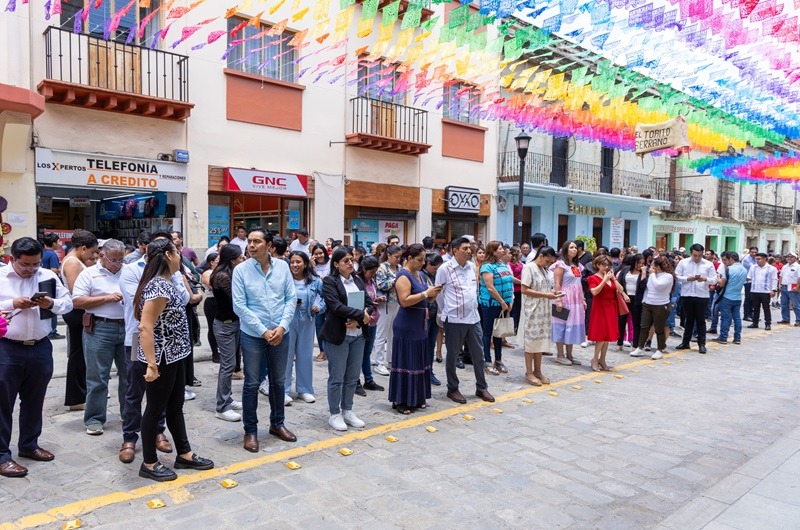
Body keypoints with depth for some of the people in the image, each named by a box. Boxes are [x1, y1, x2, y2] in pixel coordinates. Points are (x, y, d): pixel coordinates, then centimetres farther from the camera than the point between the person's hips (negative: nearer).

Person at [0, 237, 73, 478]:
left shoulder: (48, 276, 5)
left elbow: (68, 303, 6)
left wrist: (52, 304, -13)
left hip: (40, 348, 4)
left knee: (34, 400, 16)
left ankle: (29, 445, 32)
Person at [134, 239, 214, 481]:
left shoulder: (165, 283, 7)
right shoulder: (159, 287, -22)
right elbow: (145, 327, -26)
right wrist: (151, 364, -27)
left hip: (174, 356, 10)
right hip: (161, 359, -10)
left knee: (176, 407, 18)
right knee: (155, 409, 6)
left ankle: (184, 455, 31)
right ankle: (149, 464, 22)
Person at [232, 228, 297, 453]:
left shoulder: (282, 266, -1)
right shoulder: (241, 270, -7)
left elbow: (291, 299, 0)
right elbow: (239, 306, -10)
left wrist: (282, 327, -12)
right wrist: (263, 331, -14)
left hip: (280, 334, 3)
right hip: (252, 335, -2)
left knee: (278, 381, 14)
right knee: (252, 384, 4)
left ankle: (277, 423, 33)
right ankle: (250, 431, 20)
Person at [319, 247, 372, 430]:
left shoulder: (358, 281, 12)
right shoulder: (329, 281, -7)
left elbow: (369, 303, 6)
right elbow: (336, 306, -19)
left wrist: (358, 320, -12)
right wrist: (361, 314, -18)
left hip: (358, 335, 6)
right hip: (338, 335, -6)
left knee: (353, 377, 12)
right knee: (337, 377, 3)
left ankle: (347, 411, 26)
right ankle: (334, 414, 17)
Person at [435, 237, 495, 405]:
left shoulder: (472, 267, 7)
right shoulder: (445, 269, -10)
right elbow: (438, 293, -2)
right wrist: (447, 311, 6)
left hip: (473, 317, 6)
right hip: (454, 320, -5)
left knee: (478, 354, 11)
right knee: (452, 356, 6)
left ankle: (481, 388, 26)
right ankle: (452, 389, 21)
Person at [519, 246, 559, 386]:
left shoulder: (544, 269, 14)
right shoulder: (529, 267, -11)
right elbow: (524, 290, -17)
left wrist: (552, 292, 1)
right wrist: (545, 295, -18)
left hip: (544, 311, 8)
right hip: (532, 311, -8)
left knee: (541, 340, 11)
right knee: (531, 340, -1)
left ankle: (537, 371, 20)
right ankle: (529, 373, 8)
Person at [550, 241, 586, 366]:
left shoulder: (577, 265, 17)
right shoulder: (561, 264, -7)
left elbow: (579, 284, 18)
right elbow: (557, 284, -14)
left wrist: (582, 299, 12)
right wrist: (558, 300, -20)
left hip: (576, 300, 8)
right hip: (565, 299, -8)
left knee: (573, 326, 9)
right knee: (562, 325, -2)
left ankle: (569, 355, 17)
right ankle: (560, 355, 5)